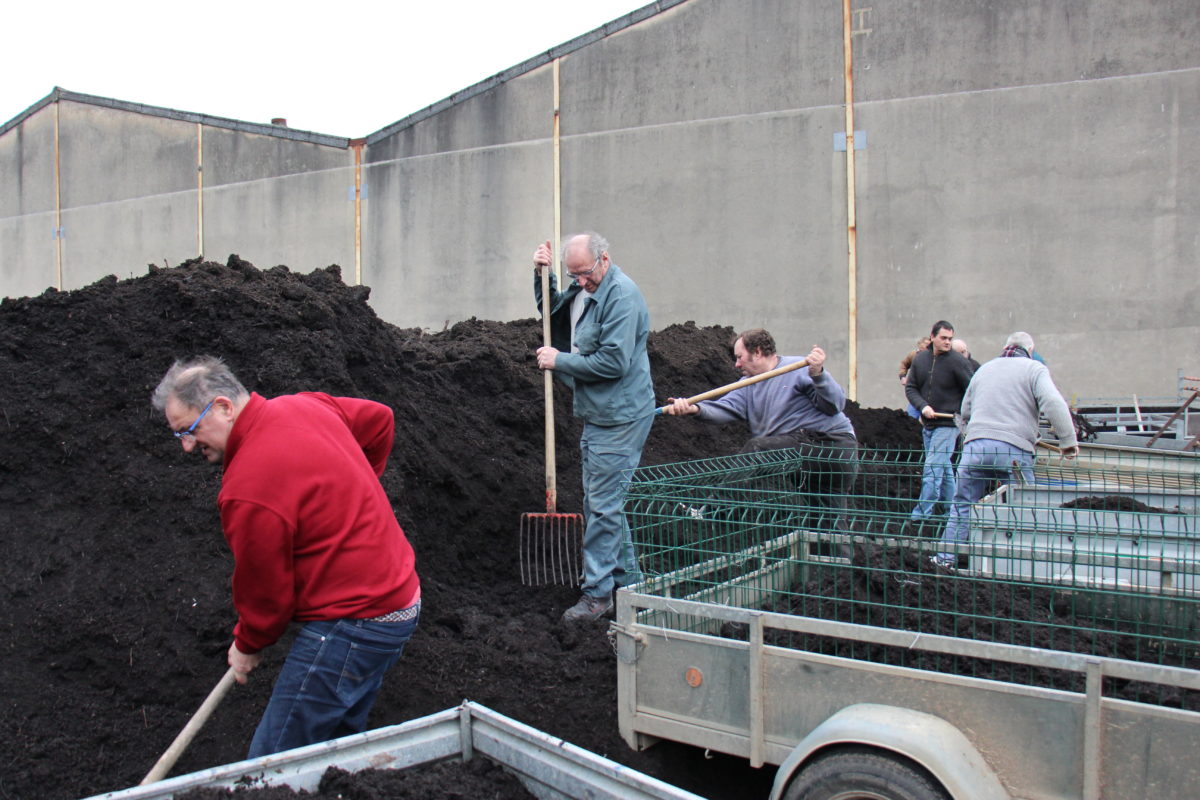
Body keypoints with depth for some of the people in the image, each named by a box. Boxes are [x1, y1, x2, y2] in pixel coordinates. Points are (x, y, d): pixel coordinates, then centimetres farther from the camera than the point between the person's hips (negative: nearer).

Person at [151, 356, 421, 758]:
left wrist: (248, 646, 10)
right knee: (339, 746, 22)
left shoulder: (248, 489, -22)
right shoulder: (306, 405, 3)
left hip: (352, 625, -10)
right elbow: (379, 419, 20)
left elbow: (265, 589, -11)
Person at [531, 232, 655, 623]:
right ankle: (628, 579, 30)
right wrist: (543, 275, 10)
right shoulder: (582, 289, 10)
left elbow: (614, 362, -25)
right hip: (596, 415, 10)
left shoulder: (621, 294, -18)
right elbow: (552, 313, 28)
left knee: (602, 506, -6)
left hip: (620, 419, -10)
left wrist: (559, 361, -14)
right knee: (603, 500, 17)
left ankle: (597, 593, 2)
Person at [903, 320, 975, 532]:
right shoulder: (920, 359, 6)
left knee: (932, 469, -12)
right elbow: (910, 388, 7)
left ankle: (921, 515, -11)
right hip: (928, 424, 6)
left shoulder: (957, 361, -9)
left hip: (948, 424, -6)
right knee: (944, 470, 15)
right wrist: (923, 406, -9)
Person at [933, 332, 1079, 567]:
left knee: (962, 503, 11)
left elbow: (966, 411, 26)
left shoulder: (984, 369, 21)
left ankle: (947, 557, 10)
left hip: (975, 444, 4)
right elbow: (1053, 404, -11)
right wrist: (1068, 440, -7)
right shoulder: (1034, 369, 5)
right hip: (1014, 449, -4)